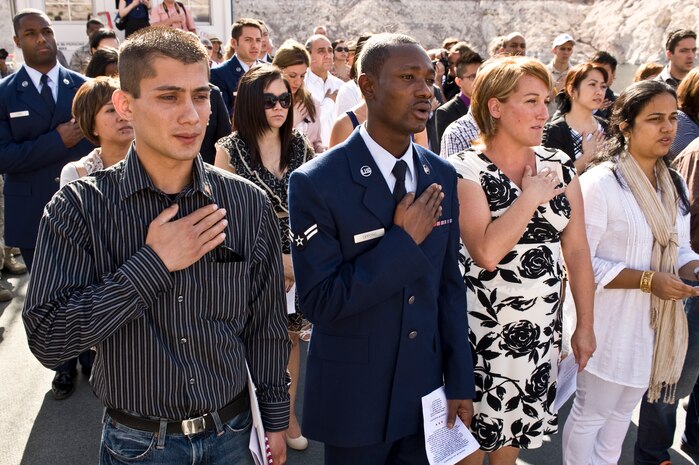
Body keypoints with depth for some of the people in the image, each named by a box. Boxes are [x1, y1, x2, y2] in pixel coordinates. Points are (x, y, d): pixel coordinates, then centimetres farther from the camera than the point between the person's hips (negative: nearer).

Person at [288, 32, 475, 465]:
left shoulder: (442, 176, -1)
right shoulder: (316, 183, -17)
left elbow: (450, 285, 3)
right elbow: (319, 302, -20)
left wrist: (460, 381, 5)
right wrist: (404, 241, -22)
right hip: (353, 399, -4)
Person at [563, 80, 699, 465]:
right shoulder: (600, 183, -19)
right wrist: (647, 280, -25)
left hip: (656, 326, 7)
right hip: (611, 327, -7)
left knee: (622, 412, 24)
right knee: (589, 416, 10)